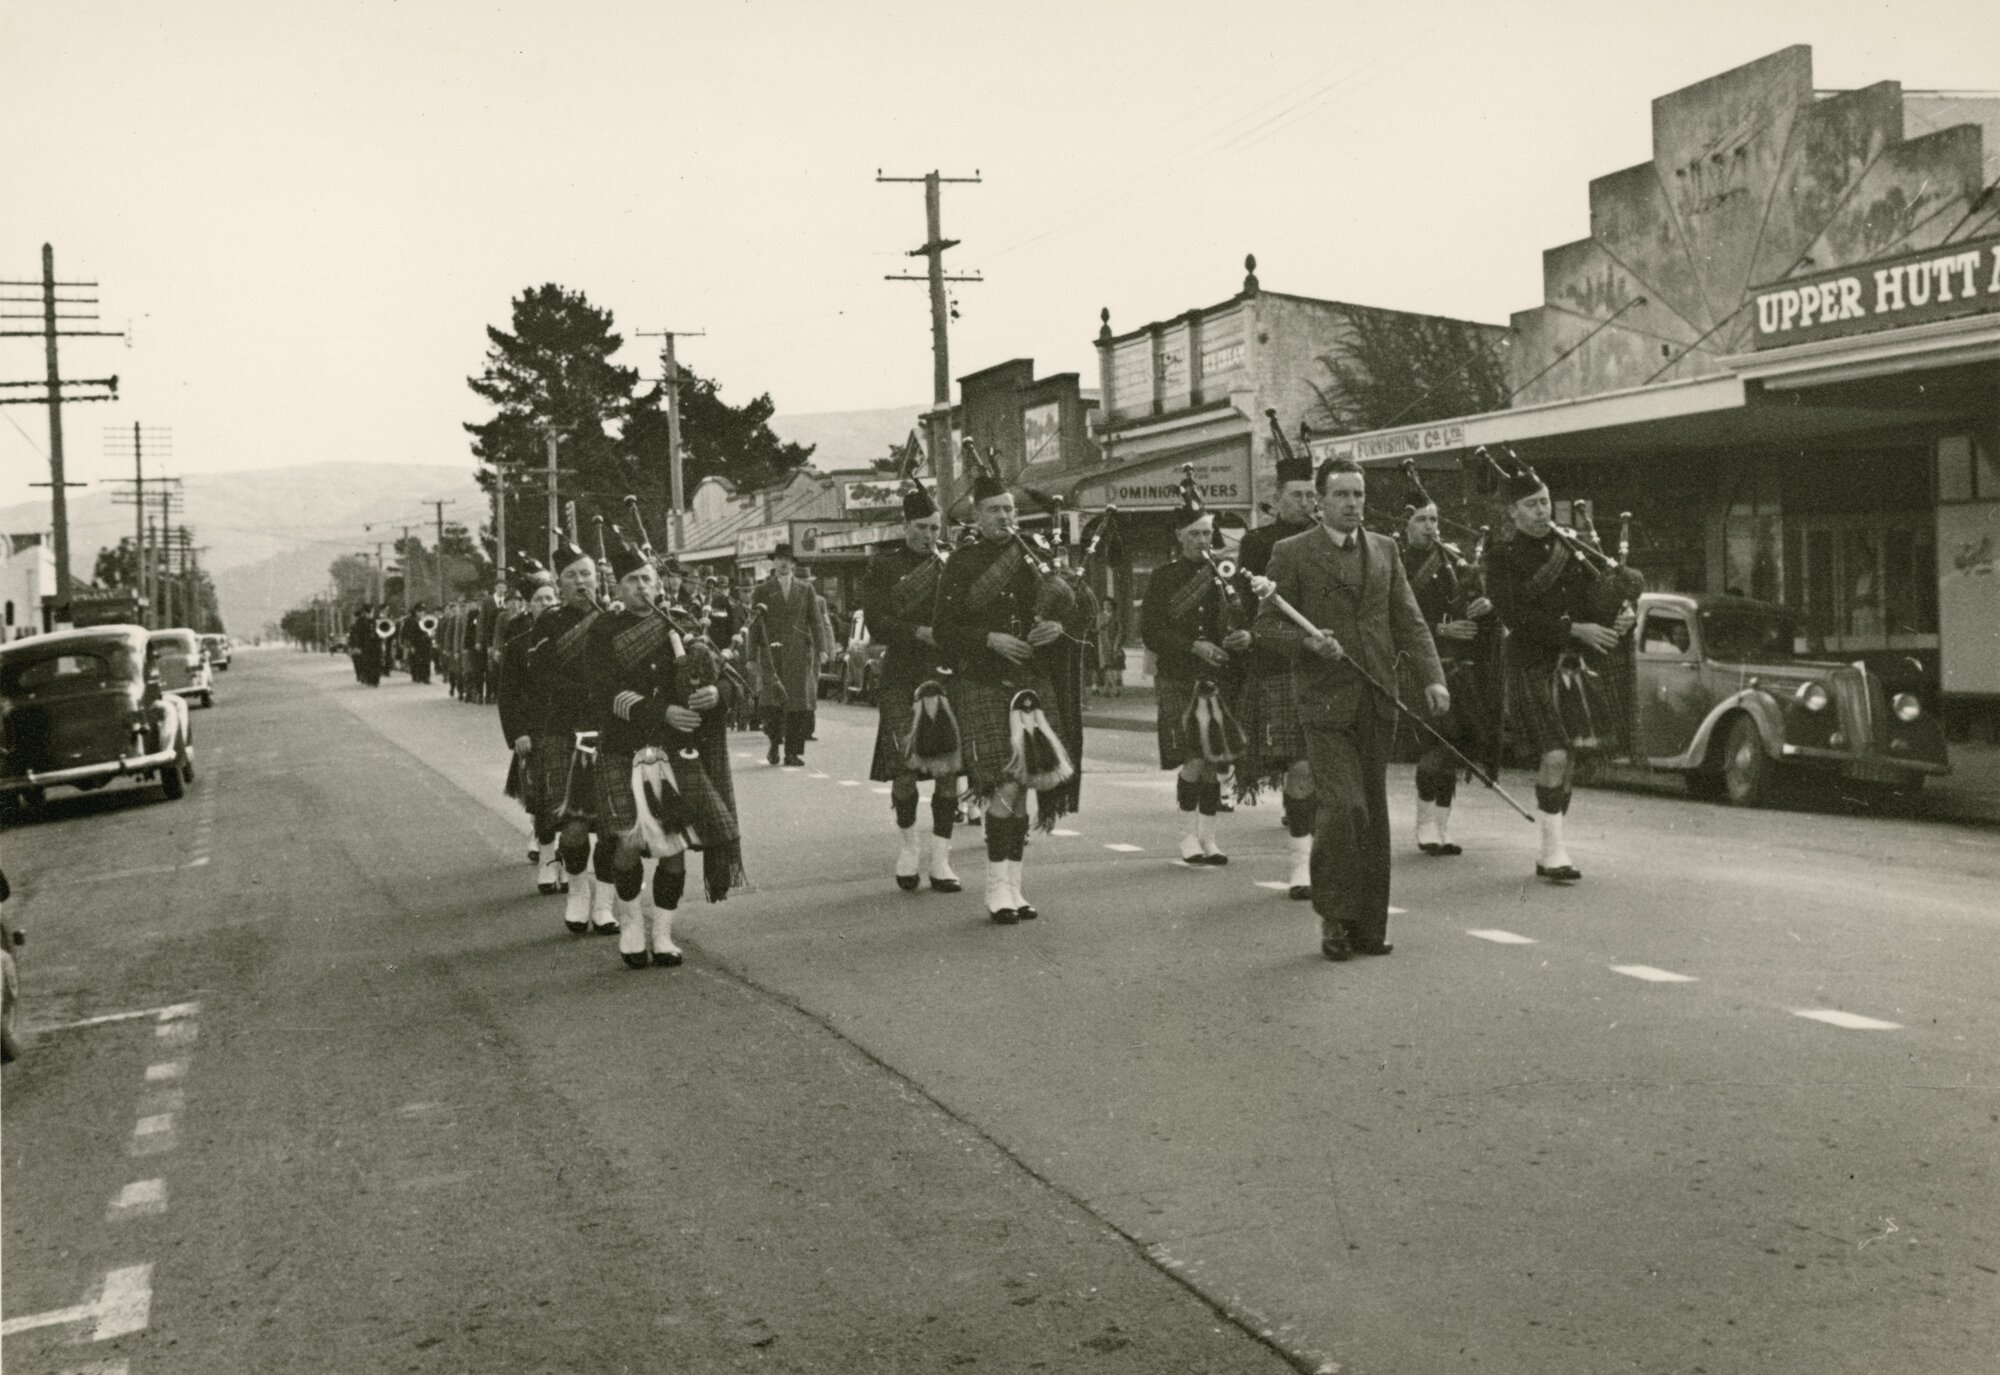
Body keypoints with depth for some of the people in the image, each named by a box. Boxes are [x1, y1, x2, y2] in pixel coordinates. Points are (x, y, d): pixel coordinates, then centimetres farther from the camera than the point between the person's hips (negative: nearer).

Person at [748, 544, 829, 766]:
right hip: (772, 650, -1)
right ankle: (774, 743, 5)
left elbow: (816, 620, 10)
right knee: (774, 695, -15)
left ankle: (793, 752, 3)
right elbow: (754, 623, 6)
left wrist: (822, 647, -1)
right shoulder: (763, 590, 9)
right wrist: (753, 653, -1)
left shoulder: (805, 590, 13)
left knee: (798, 699, -2)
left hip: (799, 650, 2)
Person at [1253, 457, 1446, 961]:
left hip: (1375, 700, 5)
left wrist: (1432, 677, -2)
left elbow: (1409, 619, 10)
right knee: (1343, 806, -14)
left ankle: (1368, 924, 16)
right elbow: (1267, 621, -1)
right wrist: (1308, 639, -20)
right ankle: (1334, 916, 2)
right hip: (1324, 699, -5)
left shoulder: (1384, 550, 13)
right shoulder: (1292, 553, -1)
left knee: (1373, 812, 8)